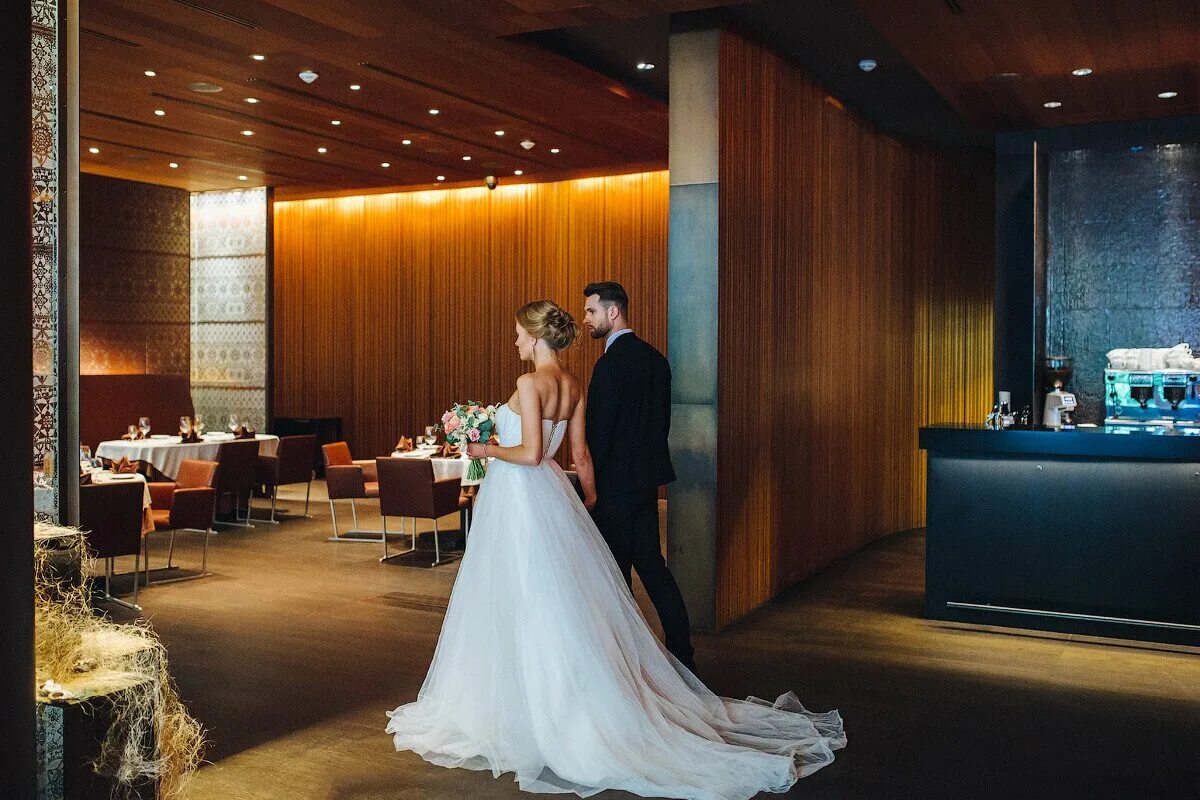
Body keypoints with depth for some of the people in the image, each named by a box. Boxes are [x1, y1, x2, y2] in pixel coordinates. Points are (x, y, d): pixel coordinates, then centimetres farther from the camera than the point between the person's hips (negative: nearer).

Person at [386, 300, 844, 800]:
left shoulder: (530, 382, -16)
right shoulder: (573, 386, 8)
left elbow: (530, 453, -21)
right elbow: (580, 453, 11)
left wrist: (487, 450, -6)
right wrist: (591, 502, 19)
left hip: (520, 497, -8)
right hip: (551, 495, 8)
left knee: (523, 608, 1)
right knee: (565, 603, 13)